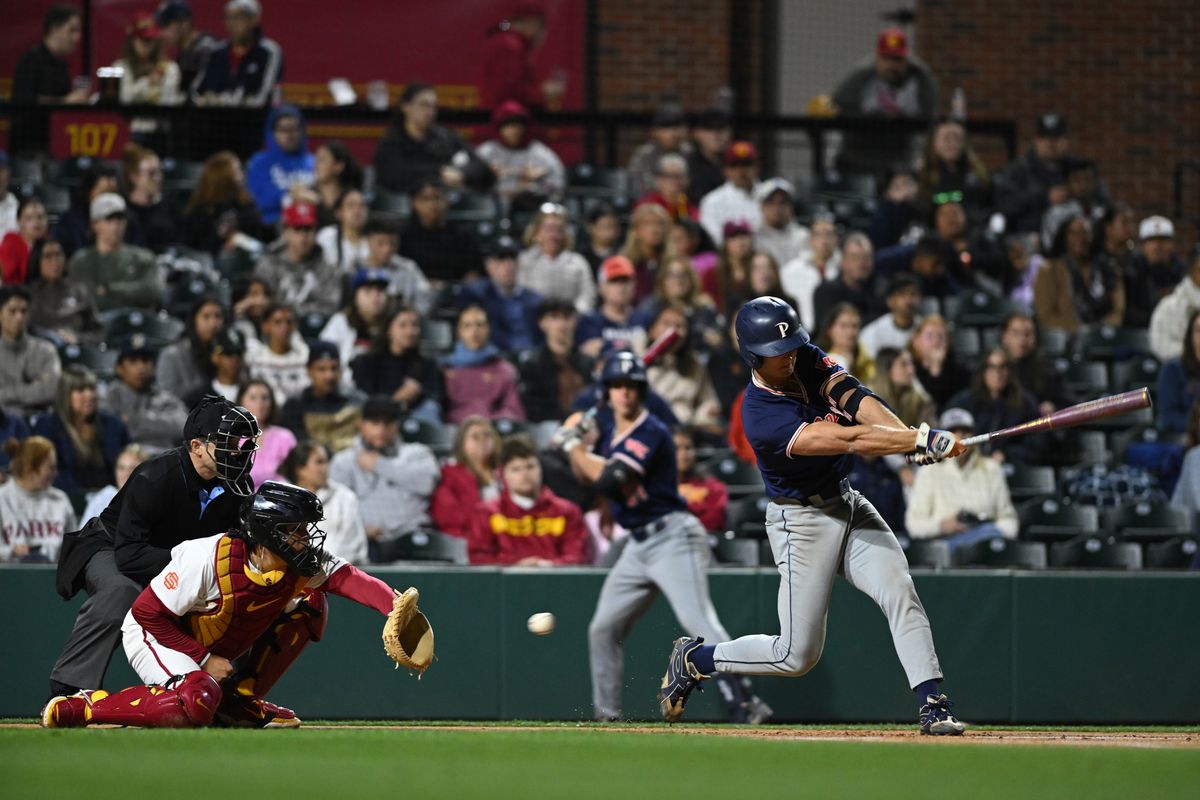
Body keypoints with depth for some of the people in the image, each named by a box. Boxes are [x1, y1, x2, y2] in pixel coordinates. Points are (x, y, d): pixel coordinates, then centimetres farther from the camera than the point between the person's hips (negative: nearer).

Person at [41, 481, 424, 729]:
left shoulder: (305, 561, -16)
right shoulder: (208, 558, -31)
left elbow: (350, 578, -29)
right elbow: (147, 612, -25)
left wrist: (396, 606, -49)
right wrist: (204, 659, -24)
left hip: (218, 650, 7)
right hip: (152, 634, -7)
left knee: (310, 605, -5)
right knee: (197, 701, -39)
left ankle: (242, 698, 1)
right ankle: (75, 708, -21)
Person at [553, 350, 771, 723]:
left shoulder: (651, 434, -16)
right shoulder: (605, 422, 9)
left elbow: (608, 479, -25)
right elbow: (586, 476, 18)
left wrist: (574, 446, -11)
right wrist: (577, 440, -1)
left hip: (673, 538, -9)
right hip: (638, 546, 9)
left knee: (699, 621, -23)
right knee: (603, 629, 12)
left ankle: (744, 704, -31)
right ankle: (607, 715, 23)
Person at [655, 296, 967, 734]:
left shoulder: (809, 362, -3)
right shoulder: (761, 417, -26)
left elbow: (857, 402, -19)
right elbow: (845, 439, -34)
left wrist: (910, 435, -36)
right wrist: (921, 439, -40)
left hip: (848, 503, 7)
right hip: (801, 522, -7)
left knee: (900, 593, -14)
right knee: (797, 655, -2)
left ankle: (933, 707, -16)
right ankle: (694, 659, 20)